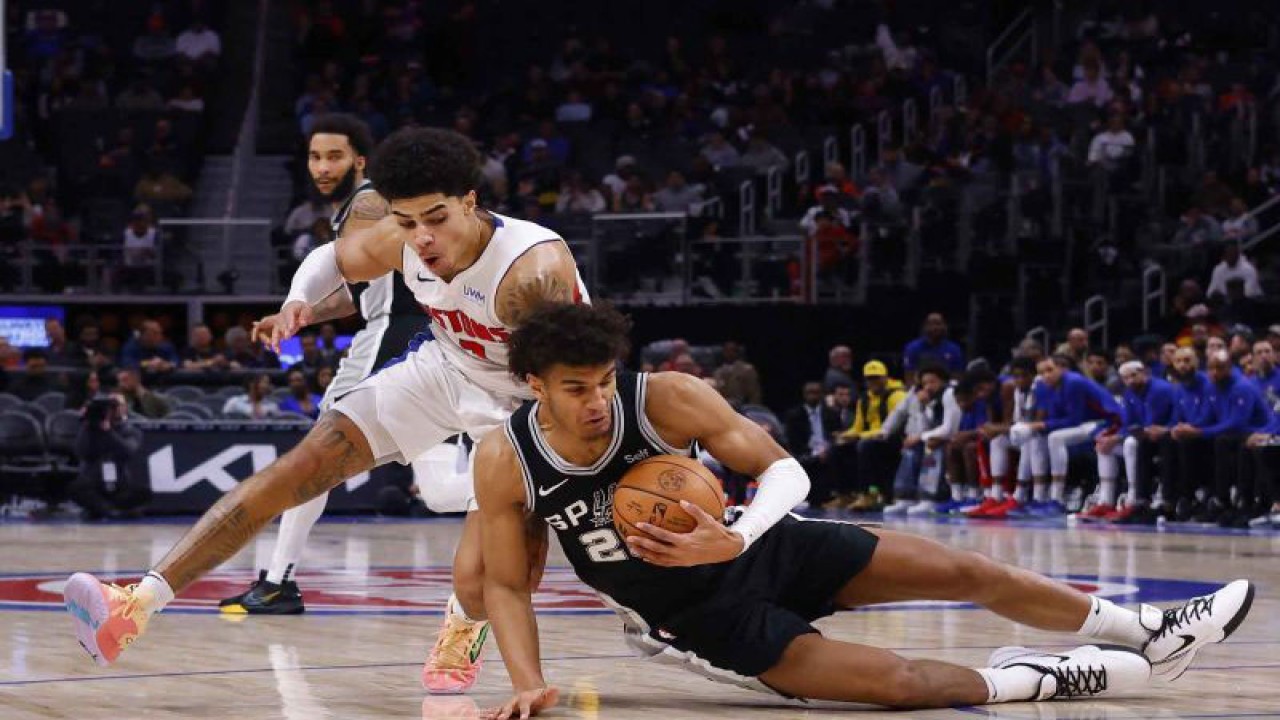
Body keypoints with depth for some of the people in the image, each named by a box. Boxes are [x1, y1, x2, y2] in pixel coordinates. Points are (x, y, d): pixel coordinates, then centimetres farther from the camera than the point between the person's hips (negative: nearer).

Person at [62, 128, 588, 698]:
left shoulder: (535, 271, -37)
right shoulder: (400, 241, -17)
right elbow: (334, 257, 6)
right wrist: (300, 298, -16)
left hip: (526, 402, -5)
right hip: (444, 366, 5)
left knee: (475, 579, -20)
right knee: (300, 467, -8)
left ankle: (464, 629, 22)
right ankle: (140, 602, -12)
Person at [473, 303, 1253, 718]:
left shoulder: (667, 398, -22)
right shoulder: (505, 463, -21)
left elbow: (786, 470, -19)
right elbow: (507, 584, -9)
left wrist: (733, 540, -39)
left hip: (764, 547, 2)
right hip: (701, 618, -2)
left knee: (962, 571, 0)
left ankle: (1145, 630, 18)